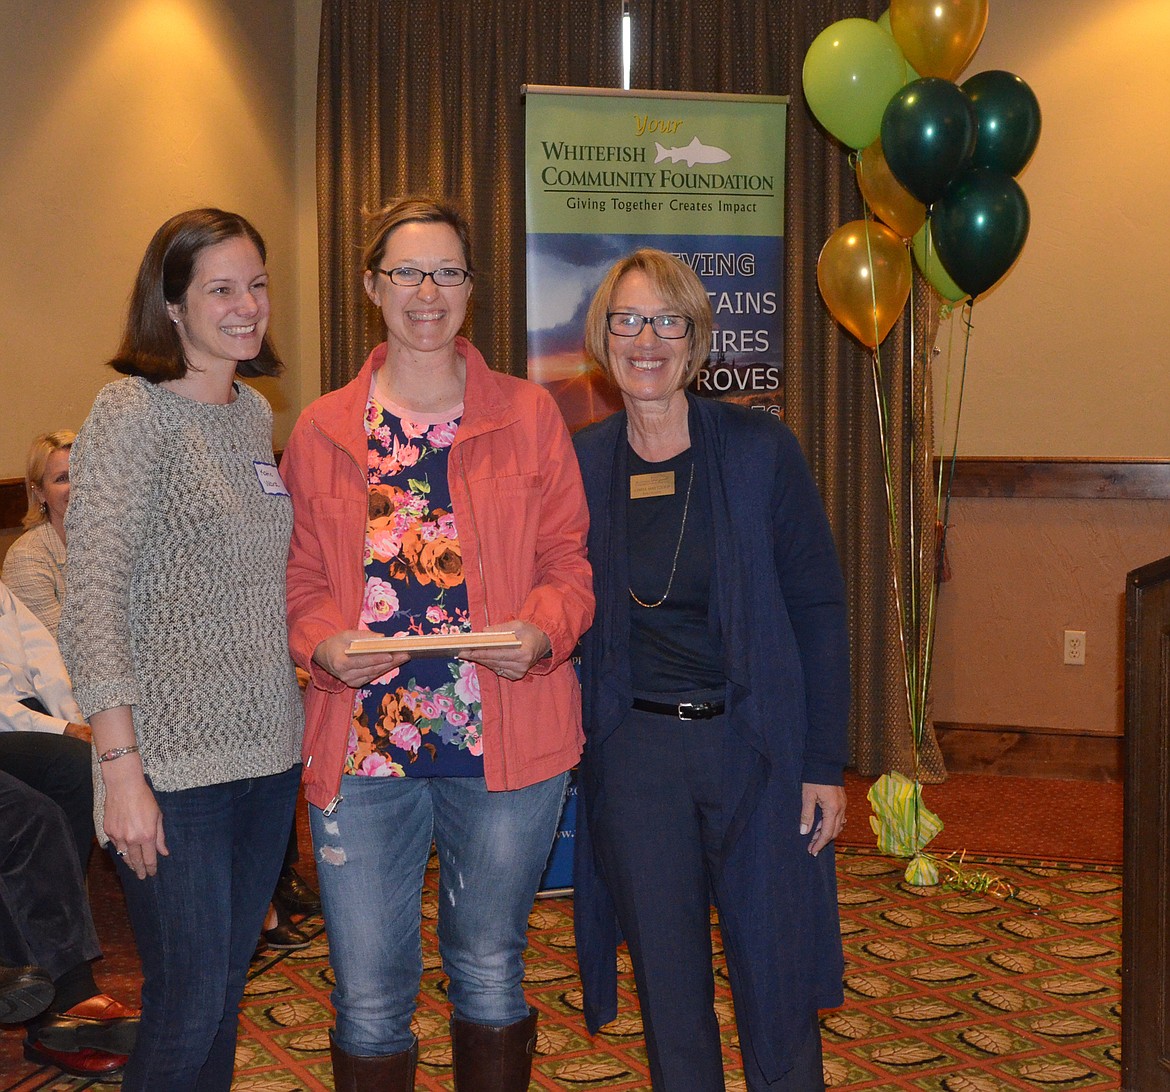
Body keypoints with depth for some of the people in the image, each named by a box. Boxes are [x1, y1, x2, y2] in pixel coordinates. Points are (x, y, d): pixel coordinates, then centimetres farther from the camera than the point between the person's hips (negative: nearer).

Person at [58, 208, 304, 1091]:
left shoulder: (255, 414, 11)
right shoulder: (133, 412, -10)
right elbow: (92, 602, -15)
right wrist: (121, 768, -19)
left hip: (268, 751, 7)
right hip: (176, 763, -7)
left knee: (227, 991, 14)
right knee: (187, 1012, -2)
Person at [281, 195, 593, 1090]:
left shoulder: (528, 415, 4)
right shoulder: (323, 431, 7)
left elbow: (568, 559, 5)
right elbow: (304, 578, 10)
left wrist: (542, 630, -15)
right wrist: (322, 644, -11)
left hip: (505, 740, 0)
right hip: (361, 742, 1)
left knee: (491, 977, 16)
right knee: (370, 998, 6)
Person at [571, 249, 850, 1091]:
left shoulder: (761, 449, -6)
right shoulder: (579, 462, 1)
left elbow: (818, 609, -4)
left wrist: (825, 764, -7)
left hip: (756, 747, -2)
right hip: (634, 753, 2)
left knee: (776, 987, 6)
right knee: (668, 989, 13)